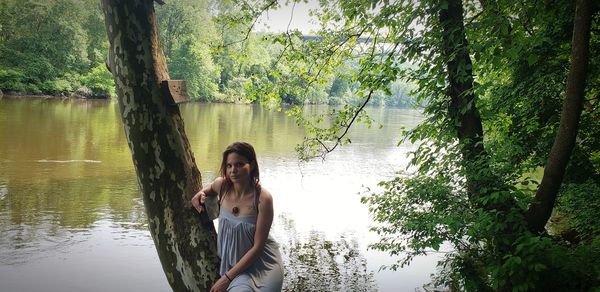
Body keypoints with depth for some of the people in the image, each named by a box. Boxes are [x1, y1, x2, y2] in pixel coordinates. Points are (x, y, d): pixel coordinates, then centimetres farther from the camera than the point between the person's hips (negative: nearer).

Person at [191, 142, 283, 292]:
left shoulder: (263, 198, -19)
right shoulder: (222, 185, -7)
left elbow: (258, 247, -16)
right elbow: (209, 189, 21)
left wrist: (227, 277, -16)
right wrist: (200, 194, -3)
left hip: (260, 263, -4)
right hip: (230, 261, 4)